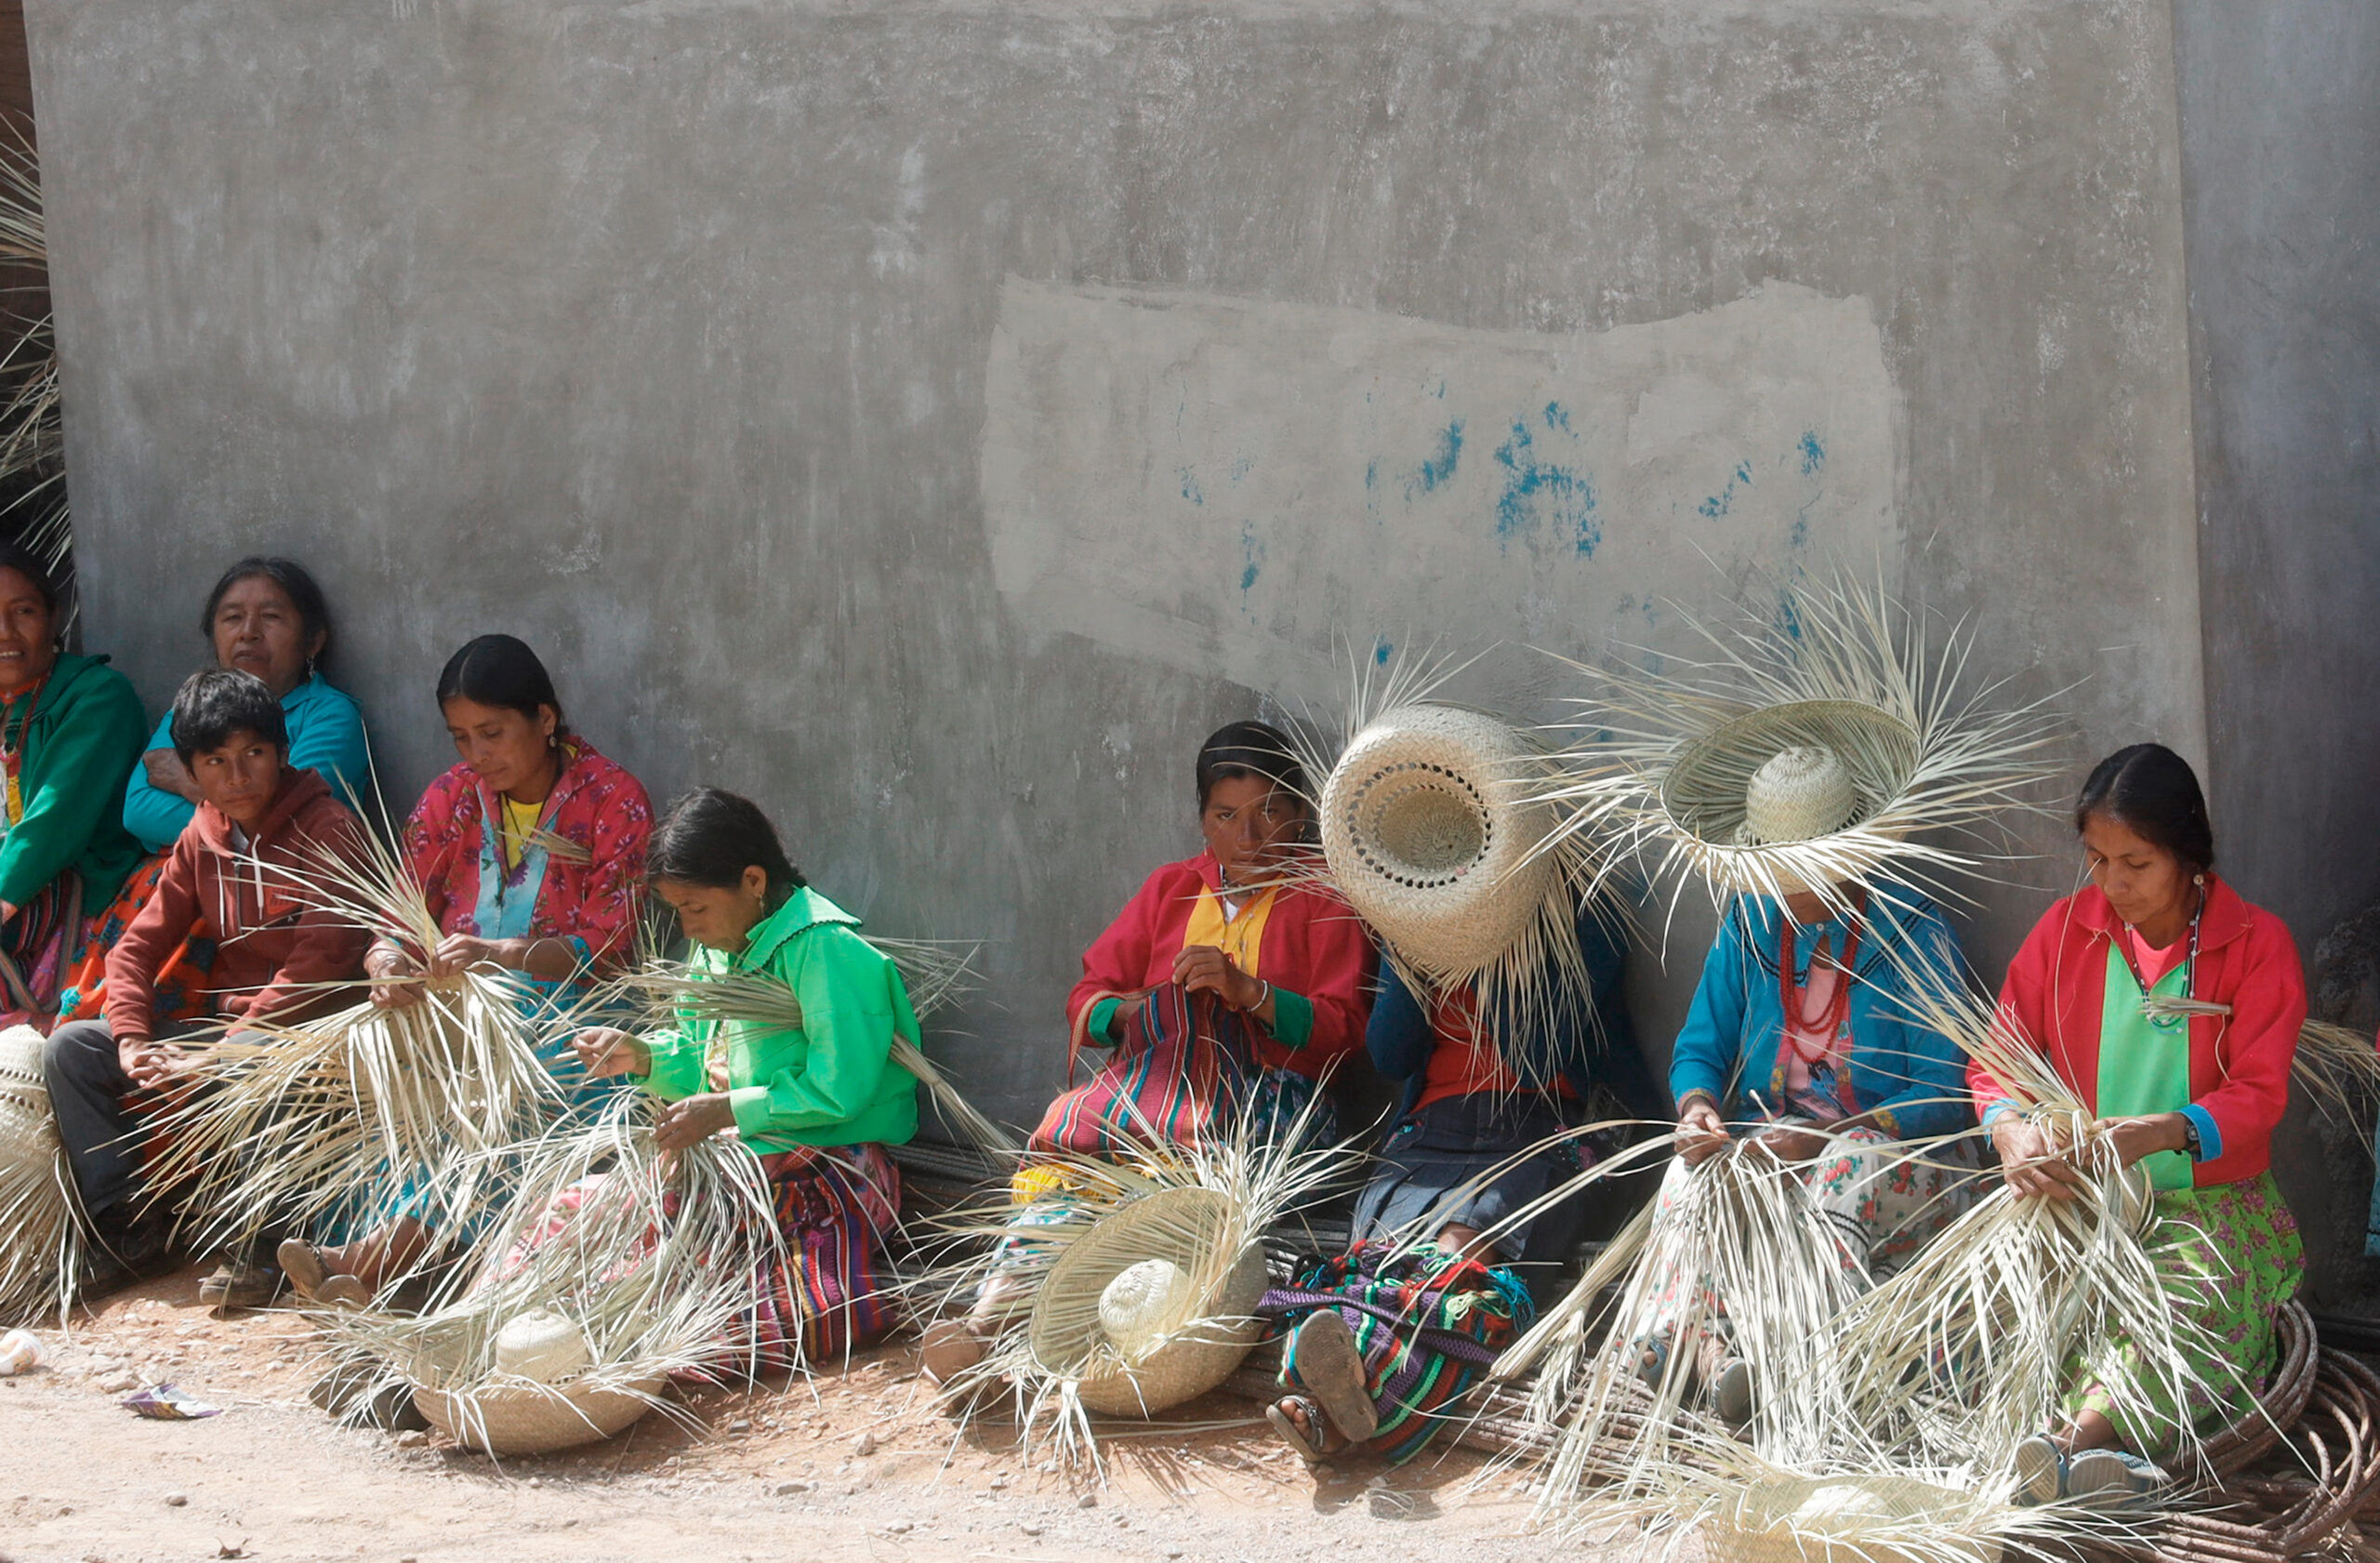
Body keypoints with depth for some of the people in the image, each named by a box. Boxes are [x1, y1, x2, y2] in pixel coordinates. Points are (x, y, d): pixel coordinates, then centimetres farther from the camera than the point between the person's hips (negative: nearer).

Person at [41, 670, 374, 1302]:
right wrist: (132, 1039, -9)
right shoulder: (201, 840, 10)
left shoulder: (327, 830, -11)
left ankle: (255, 1248, -24)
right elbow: (138, 947, 11)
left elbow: (321, 963, -20)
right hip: (224, 1027, 7)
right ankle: (127, 1224, -3)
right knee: (69, 1048, -5)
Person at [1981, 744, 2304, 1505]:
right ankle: (2103, 1450, -51)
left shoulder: (2258, 944, -1)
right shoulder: (2065, 930, 7)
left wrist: (2160, 1133, -29)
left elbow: (2258, 1096, -8)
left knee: (2194, 1301, -37)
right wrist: (2010, 1128, -19)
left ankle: (2070, 1438, -58)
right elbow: (1997, 1057, 7)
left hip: (2209, 1203, -3)